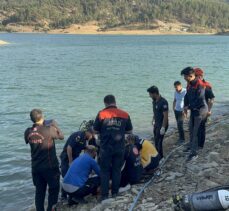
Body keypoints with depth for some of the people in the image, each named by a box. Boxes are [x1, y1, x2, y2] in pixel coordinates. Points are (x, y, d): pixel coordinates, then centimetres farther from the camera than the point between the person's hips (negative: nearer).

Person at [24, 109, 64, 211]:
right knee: (53, 189, 14)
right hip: (50, 166, -4)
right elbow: (61, 136, -4)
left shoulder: (28, 132, -5)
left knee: (39, 191, 14)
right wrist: (55, 125, 9)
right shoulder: (48, 130, -19)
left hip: (36, 167, 4)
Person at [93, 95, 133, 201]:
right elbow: (129, 131, 7)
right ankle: (115, 192, 21)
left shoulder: (101, 114, -8)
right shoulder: (125, 114, -2)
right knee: (117, 170, 14)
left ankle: (104, 195, 10)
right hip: (120, 148, 2)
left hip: (106, 148, -1)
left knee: (105, 171, 10)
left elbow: (96, 130, -1)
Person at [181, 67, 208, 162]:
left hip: (200, 110, -9)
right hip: (193, 109, 9)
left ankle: (194, 153, -1)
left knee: (196, 132, -7)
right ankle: (192, 146, 39)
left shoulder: (200, 84, -24)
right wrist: (185, 106, -1)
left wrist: (189, 107, -15)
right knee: (191, 129, 20)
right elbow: (187, 95, 13)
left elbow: (199, 100, -27)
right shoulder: (189, 84, 3)